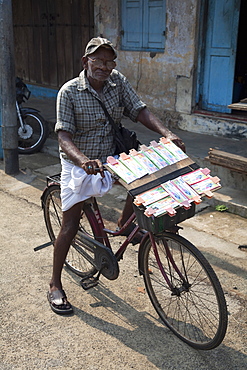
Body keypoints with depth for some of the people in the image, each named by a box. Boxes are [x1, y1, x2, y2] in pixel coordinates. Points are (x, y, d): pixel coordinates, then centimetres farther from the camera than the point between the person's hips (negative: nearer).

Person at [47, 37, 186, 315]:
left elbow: (139, 110, -7)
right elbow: (63, 135, -23)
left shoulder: (117, 81, -4)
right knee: (71, 224, -5)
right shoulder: (69, 91, -16)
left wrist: (167, 134, -24)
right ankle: (55, 285, 12)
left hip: (110, 157, 4)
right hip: (78, 162, -4)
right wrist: (83, 160, -43)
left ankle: (124, 223, 8)